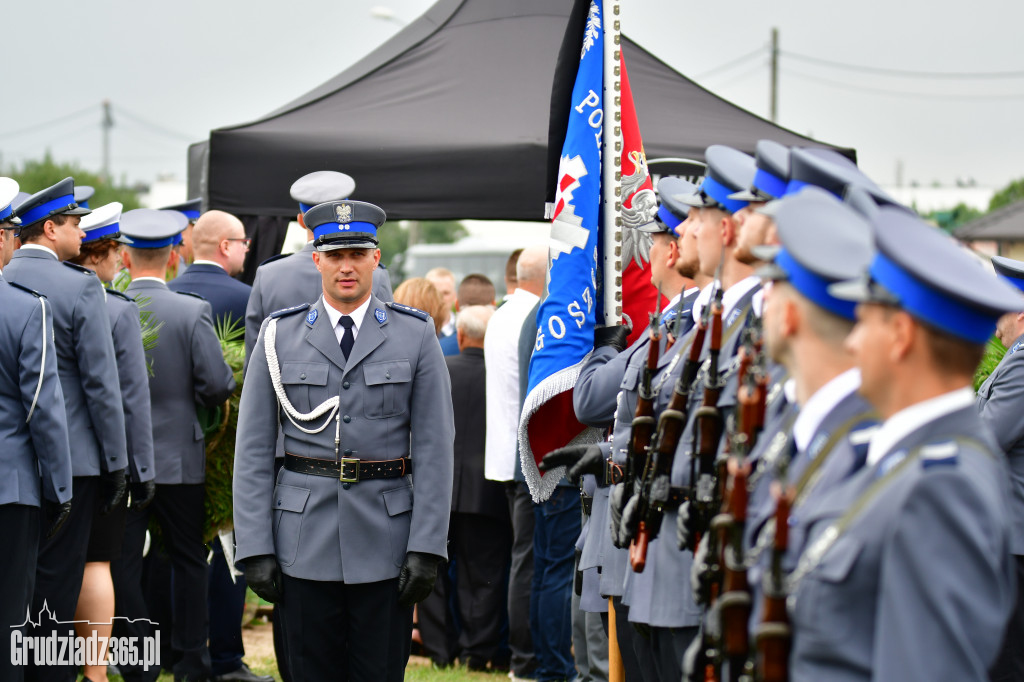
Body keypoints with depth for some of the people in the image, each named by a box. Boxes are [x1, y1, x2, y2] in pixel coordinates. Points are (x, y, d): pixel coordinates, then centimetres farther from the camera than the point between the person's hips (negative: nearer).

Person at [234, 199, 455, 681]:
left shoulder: (415, 336, 3)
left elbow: (435, 448, 1)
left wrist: (428, 547, -7)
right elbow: (253, 450, 3)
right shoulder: (279, 337, 4)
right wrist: (255, 548, -4)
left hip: (386, 540, 0)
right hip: (305, 543, 1)